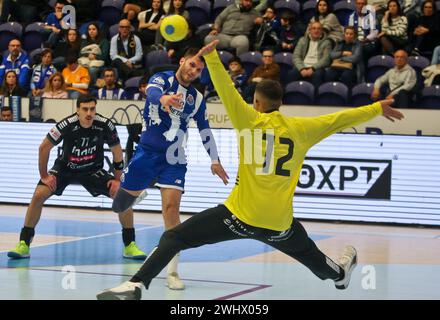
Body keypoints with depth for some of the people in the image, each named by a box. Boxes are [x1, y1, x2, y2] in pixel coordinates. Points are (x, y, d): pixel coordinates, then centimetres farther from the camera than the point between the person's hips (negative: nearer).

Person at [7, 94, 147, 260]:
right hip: (65, 168, -1)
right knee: (39, 195, -22)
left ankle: (129, 245, -3)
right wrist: (44, 176, -10)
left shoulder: (105, 125, -23)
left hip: (93, 170, 1)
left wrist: (117, 179, -6)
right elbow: (44, 148, -15)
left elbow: (117, 150, -5)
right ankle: (24, 245, -10)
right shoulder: (67, 125, -28)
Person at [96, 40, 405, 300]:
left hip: (239, 216, -4)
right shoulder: (301, 128, 8)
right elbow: (341, 119, 16)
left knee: (173, 238, -3)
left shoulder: (251, 120, 0)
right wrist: (378, 108, 27)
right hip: (279, 224, 4)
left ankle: (137, 285, -21)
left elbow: (227, 90, -9)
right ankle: (340, 274, 61)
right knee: (309, 252, 33)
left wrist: (212, 56, -4)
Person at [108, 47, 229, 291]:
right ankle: (137, 194, 44)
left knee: (171, 209, -15)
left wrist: (215, 160, 16)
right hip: (147, 152, -2)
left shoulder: (197, 98, 8)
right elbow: (152, 91, -29)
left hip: (174, 160, 2)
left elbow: (204, 130, 20)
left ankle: (172, 271, -9)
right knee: (120, 206, 6)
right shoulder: (163, 79, -5)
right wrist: (163, 98, -53)